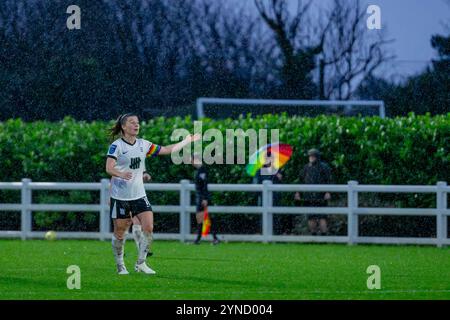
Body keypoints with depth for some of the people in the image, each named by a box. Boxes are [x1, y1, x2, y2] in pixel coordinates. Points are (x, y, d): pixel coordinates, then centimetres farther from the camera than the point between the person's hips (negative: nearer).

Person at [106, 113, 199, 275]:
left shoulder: (143, 144, 8)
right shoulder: (117, 145, -10)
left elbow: (168, 150, 16)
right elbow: (109, 168, -20)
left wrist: (187, 141, 18)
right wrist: (121, 174, -40)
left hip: (139, 195, 5)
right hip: (120, 196, -5)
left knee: (148, 228, -9)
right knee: (120, 232, 3)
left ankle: (140, 263, 2)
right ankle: (120, 266, 19)